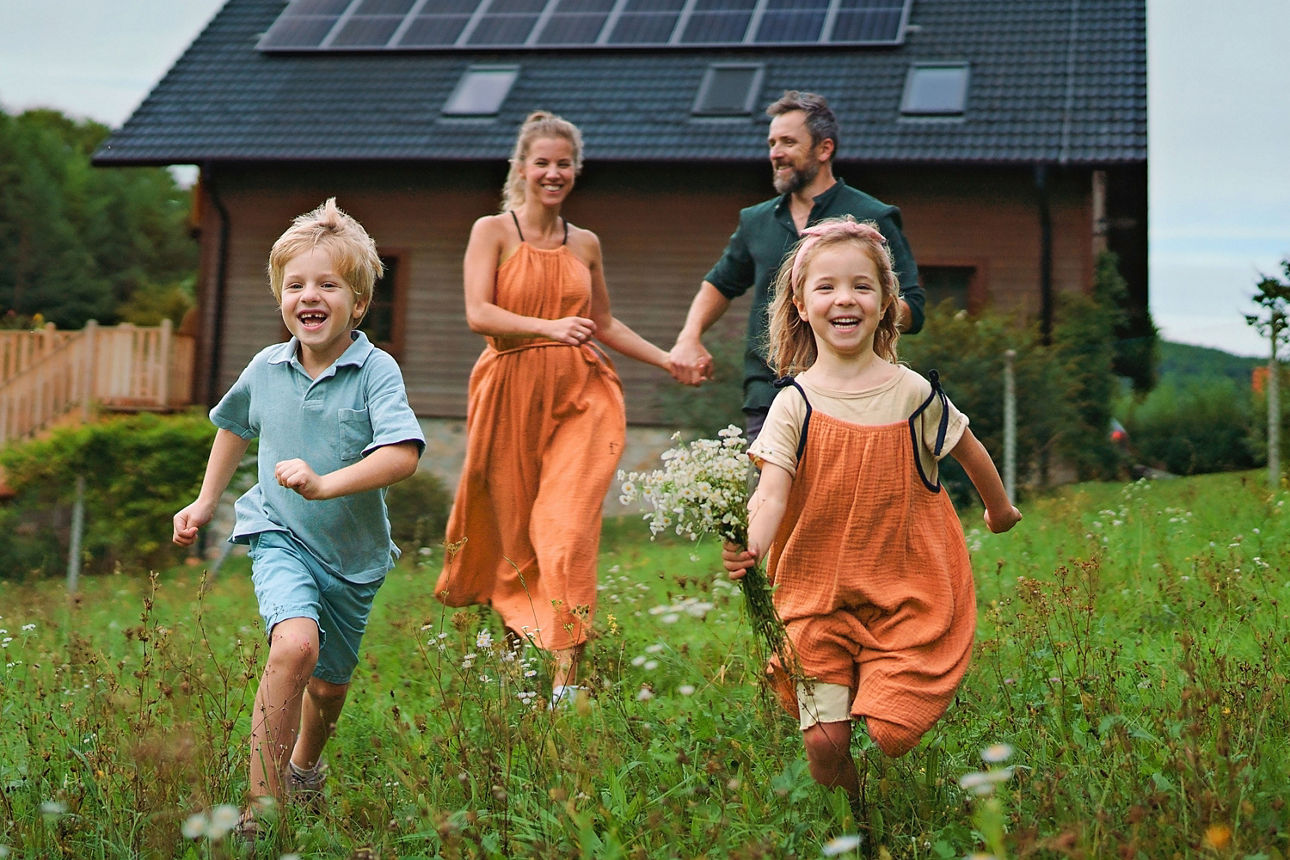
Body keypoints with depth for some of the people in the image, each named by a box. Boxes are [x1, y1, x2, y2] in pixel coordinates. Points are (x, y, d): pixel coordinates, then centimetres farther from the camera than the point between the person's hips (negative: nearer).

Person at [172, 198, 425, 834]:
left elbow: (402, 455, -28)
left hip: (352, 554, 0)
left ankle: (306, 767, 50)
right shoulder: (266, 369, -2)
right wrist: (205, 502, 20)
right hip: (280, 536, 0)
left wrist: (325, 483, -40)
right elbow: (236, 427, 20)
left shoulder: (376, 371, -15)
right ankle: (262, 806, -21)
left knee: (329, 686, 16)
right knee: (296, 644, -28)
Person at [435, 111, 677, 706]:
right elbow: (479, 314, -10)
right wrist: (549, 327, -23)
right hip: (512, 393, -2)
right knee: (514, 528, 7)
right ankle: (515, 640, 30)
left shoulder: (585, 244, 13)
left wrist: (669, 361, 15)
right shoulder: (492, 231, 2)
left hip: (580, 394, 2)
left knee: (569, 528, -11)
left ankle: (566, 674, -12)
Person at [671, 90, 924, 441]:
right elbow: (720, 283, 31)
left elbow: (912, 312, -2)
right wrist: (689, 338, 15)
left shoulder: (872, 219, 1)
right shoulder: (755, 221, 15)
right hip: (767, 399, 4)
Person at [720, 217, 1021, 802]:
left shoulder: (913, 393, -3)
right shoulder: (795, 403, -5)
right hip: (818, 594, 0)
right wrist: (750, 546, -37)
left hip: (906, 594, 0)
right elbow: (772, 491, -15)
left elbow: (968, 452, 15)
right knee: (823, 742, -4)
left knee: (887, 737, -10)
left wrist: (1000, 509, 31)